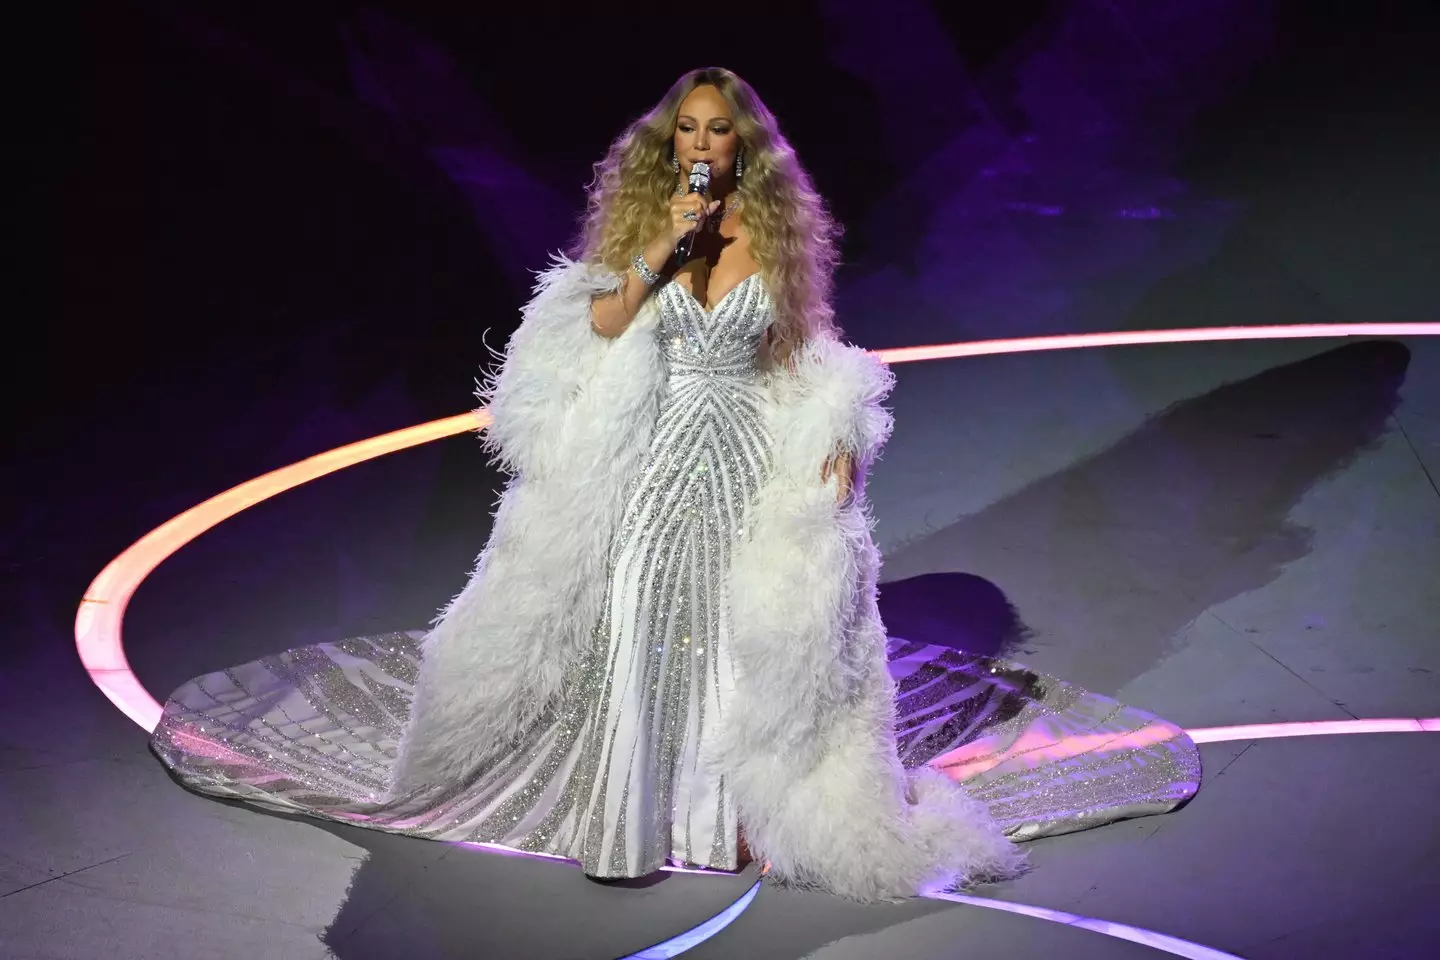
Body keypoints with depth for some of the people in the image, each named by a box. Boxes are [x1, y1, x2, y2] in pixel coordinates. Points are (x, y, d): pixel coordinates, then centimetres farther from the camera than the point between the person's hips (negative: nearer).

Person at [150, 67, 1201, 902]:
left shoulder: (782, 230, 0)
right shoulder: (641, 219, 1)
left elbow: (812, 351, 6)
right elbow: (600, 326, -6)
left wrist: (839, 440, -3)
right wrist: (662, 251, -17)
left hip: (751, 458, 0)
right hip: (651, 456, 0)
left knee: (758, 634, -3)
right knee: (640, 625, 2)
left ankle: (745, 808, 10)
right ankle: (637, 798, 20)